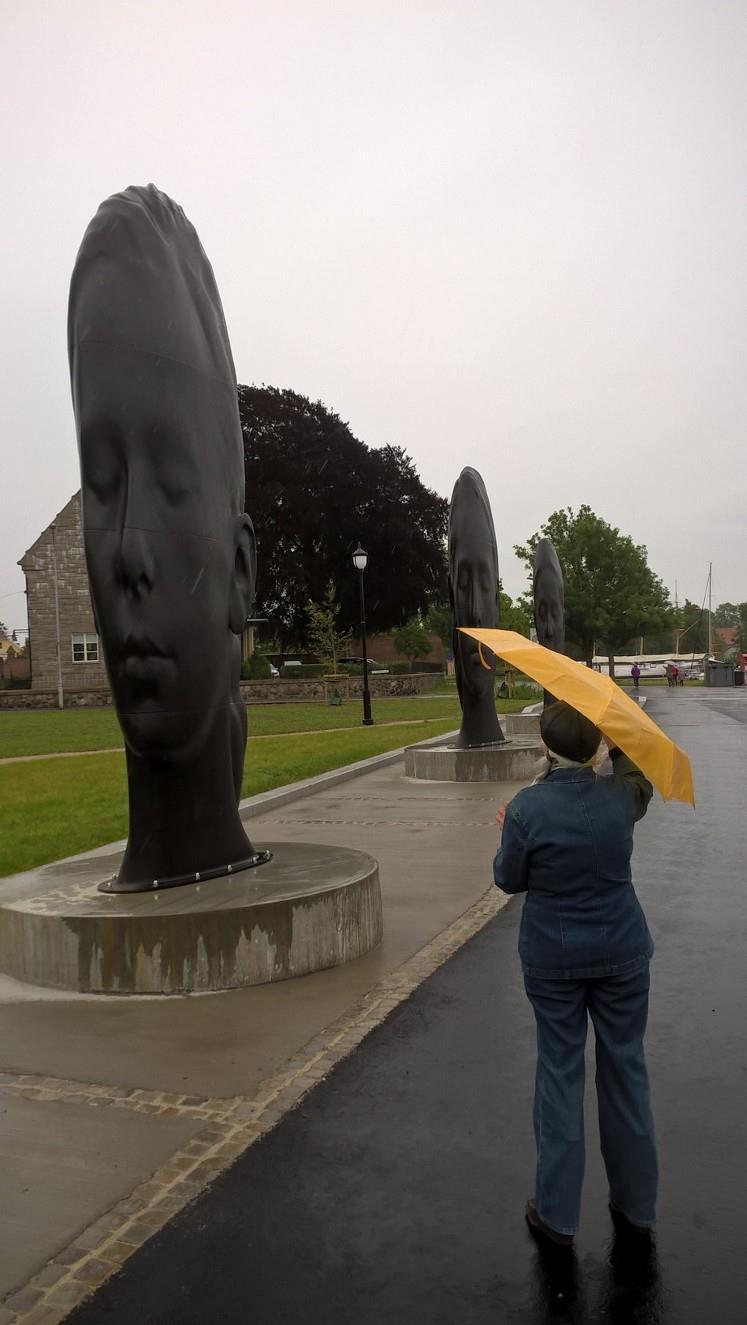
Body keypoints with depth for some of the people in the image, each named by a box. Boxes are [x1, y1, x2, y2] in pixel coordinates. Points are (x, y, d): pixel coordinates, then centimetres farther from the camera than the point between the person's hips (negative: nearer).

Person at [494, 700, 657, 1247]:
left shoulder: (528, 807, -19)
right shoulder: (620, 797, -12)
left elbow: (510, 879, -6)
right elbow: (642, 783, 13)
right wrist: (617, 744, 16)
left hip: (552, 959, -2)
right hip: (622, 954, 2)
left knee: (560, 1072, 12)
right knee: (626, 1068, 17)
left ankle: (557, 1213, 24)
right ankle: (637, 1205, 33)